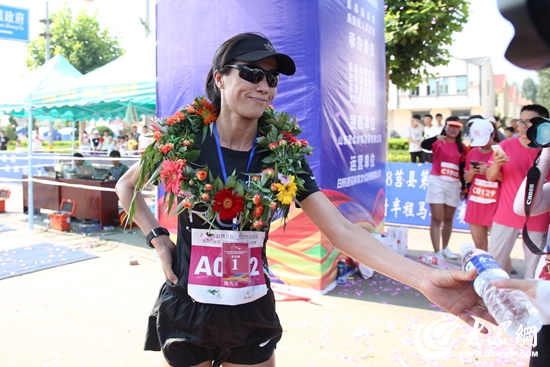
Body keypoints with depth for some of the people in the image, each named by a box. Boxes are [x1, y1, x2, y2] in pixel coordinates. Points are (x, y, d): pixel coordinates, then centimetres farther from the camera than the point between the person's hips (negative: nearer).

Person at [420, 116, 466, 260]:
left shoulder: (462, 147, 8)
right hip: (437, 182, -4)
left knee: (448, 219, 13)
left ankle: (445, 248, 28)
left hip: (454, 184, 4)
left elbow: (462, 168, 10)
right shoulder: (438, 142, -2)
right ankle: (437, 252, -5)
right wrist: (437, 138, -42)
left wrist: (464, 186, 4)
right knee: (437, 219, -5)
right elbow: (424, 145, -24)